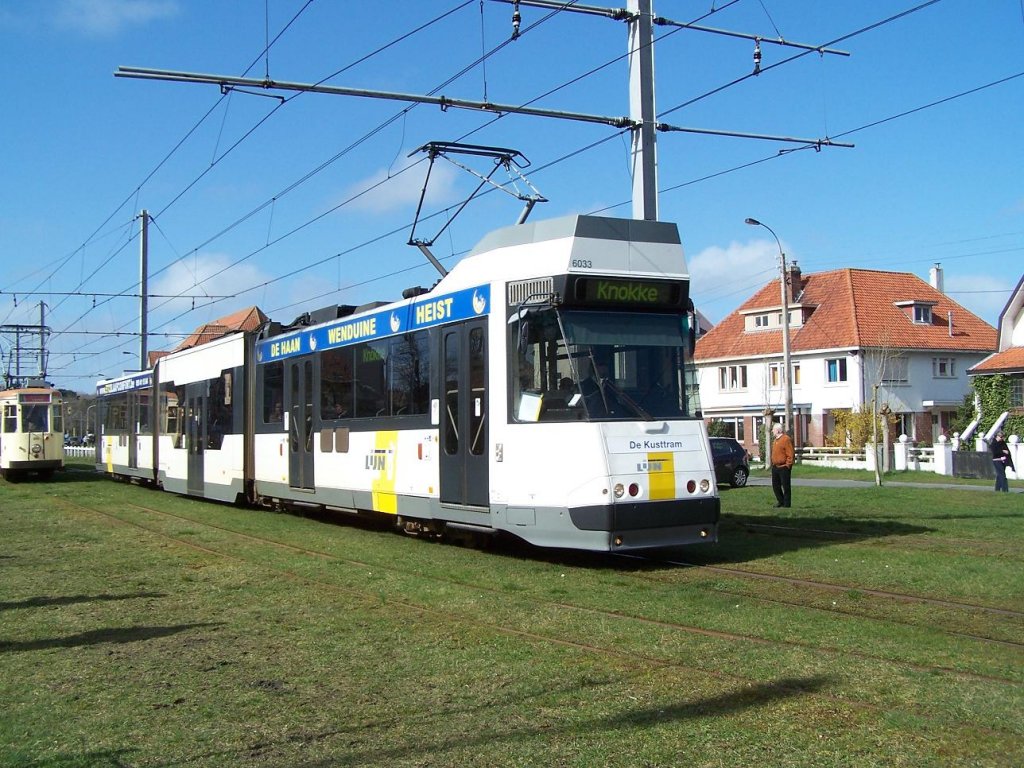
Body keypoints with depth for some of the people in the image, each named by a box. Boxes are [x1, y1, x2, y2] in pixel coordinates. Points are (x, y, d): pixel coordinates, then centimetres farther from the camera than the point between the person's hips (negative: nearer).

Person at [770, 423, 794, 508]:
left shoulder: (786, 439, -14)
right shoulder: (775, 439, 15)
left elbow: (790, 455, -17)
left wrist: (787, 466, -17)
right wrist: (773, 463, 15)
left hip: (783, 468, -9)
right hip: (775, 467, 9)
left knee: (785, 487, -1)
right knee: (775, 486, 13)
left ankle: (786, 505, 4)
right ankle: (781, 501, 27)